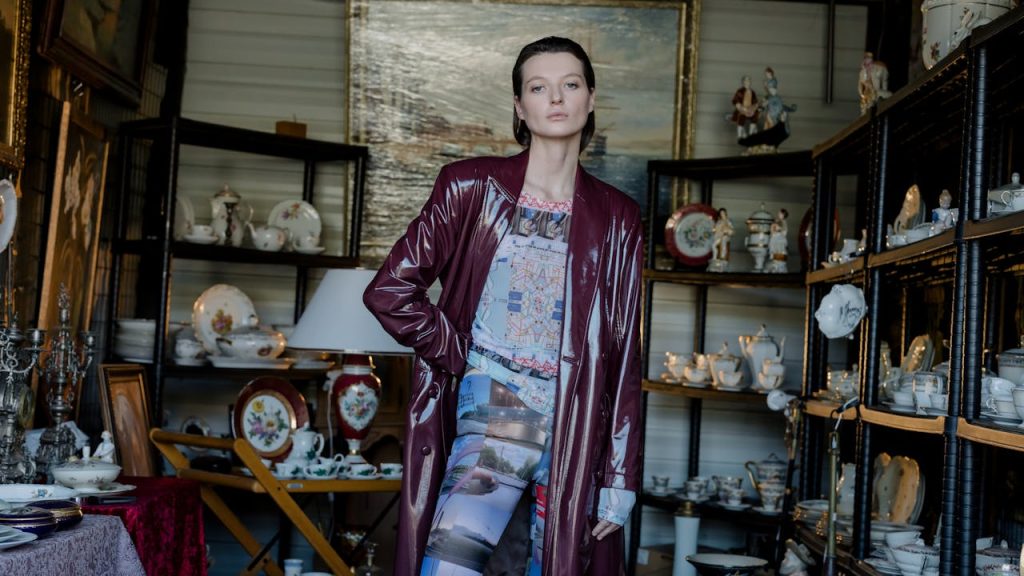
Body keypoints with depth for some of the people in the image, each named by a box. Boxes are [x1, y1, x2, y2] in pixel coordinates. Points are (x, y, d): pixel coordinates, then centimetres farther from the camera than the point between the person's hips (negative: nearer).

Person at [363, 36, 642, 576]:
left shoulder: (616, 217, 9)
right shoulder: (474, 187, 3)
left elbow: (622, 353, 7)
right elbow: (389, 290, 1)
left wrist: (621, 475, 4)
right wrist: (460, 356, -3)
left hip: (575, 431, 3)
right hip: (491, 415, -2)